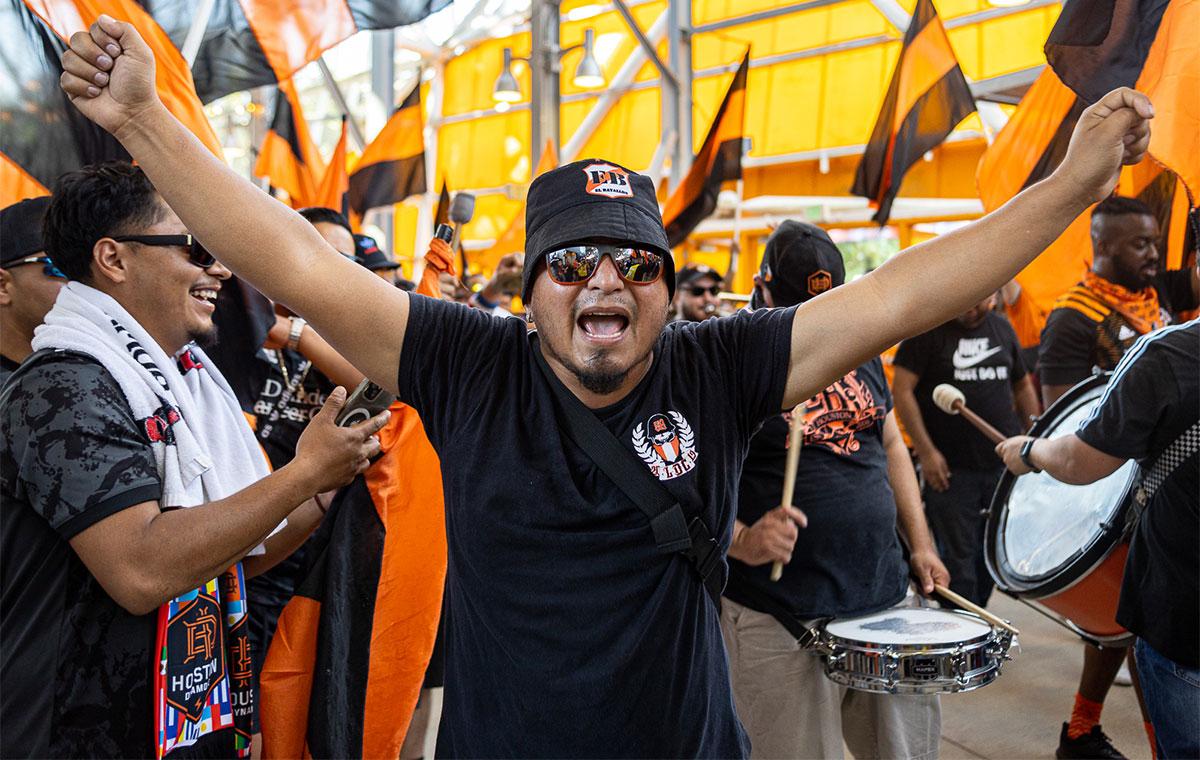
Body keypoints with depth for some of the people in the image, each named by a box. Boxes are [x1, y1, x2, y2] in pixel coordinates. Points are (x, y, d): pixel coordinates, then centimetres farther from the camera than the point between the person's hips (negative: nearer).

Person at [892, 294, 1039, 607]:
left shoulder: (1002, 328, 11)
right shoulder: (927, 329, -6)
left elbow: (1022, 386, 21)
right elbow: (902, 390, -11)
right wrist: (926, 451, -15)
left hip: (1004, 464, 5)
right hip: (950, 467, -5)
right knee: (959, 554, -1)